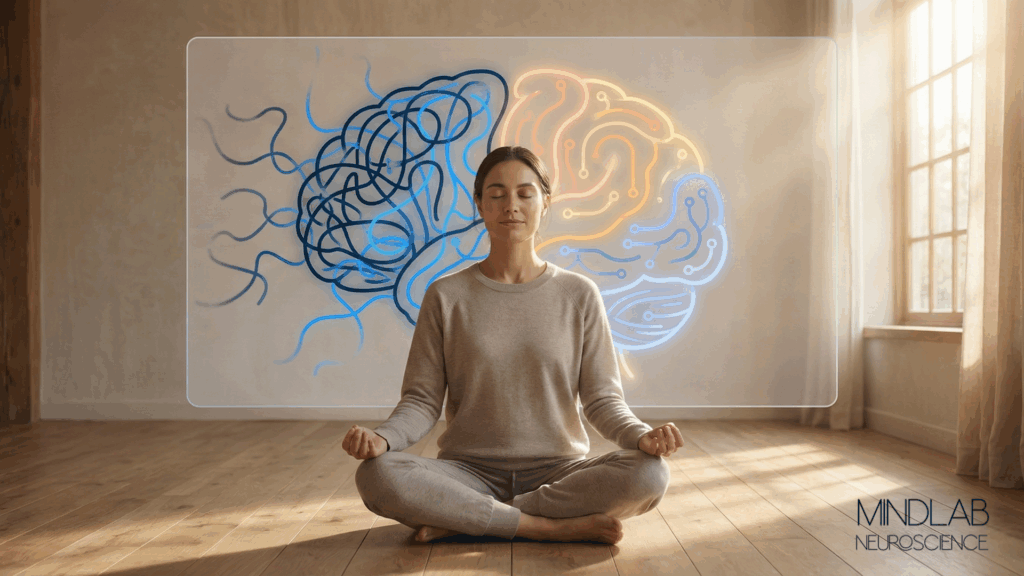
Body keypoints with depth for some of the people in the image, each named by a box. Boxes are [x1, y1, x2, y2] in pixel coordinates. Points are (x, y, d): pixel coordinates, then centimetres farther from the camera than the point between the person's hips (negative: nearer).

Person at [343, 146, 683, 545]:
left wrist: (640, 436, -20)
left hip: (557, 473, 1)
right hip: (469, 473, 0)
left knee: (648, 474, -29)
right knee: (377, 475, -29)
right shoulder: (445, 296, 2)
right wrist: (382, 437, -21)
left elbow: (601, 398, 1)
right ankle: (558, 527, -19)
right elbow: (422, 400, 0)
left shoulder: (579, 295, 2)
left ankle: (459, 521, -17)